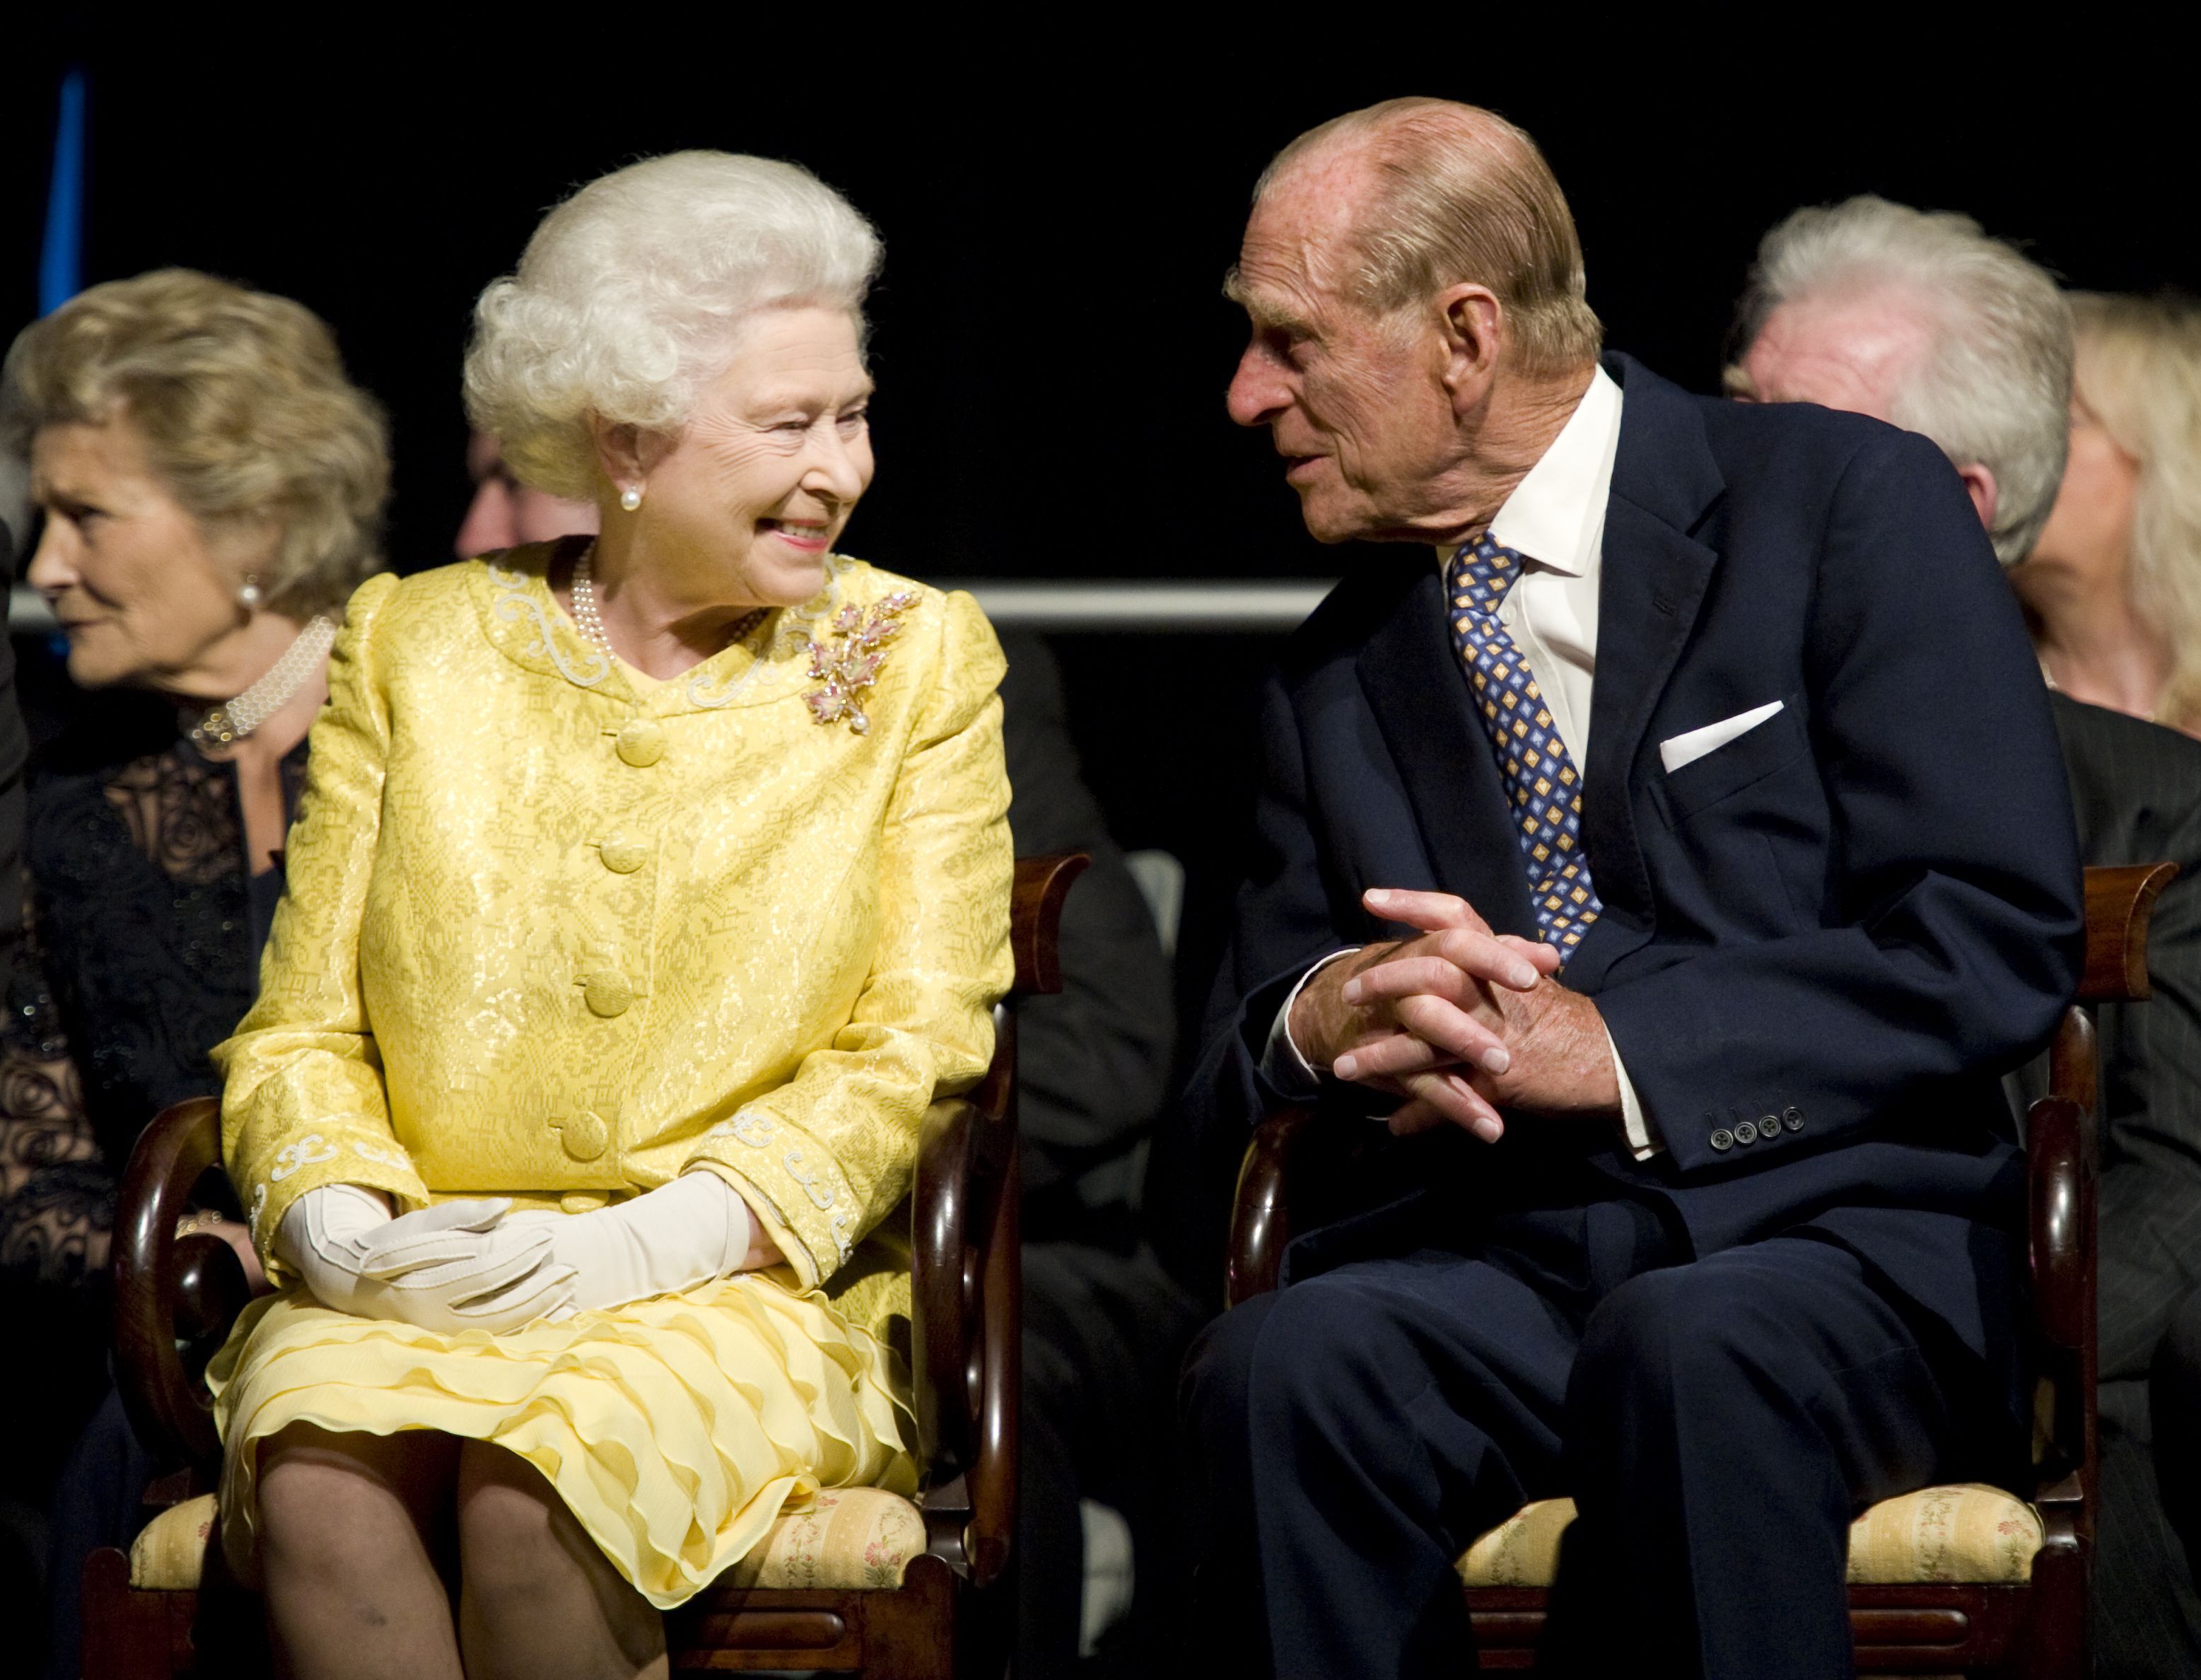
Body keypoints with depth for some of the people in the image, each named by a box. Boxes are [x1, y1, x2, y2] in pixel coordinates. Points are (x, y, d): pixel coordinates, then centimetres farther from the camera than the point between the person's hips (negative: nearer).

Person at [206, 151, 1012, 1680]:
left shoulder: (916, 661, 8)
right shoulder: (416, 648, 12)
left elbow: (913, 1055, 0)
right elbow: (303, 1030, 11)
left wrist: (646, 1244, -14)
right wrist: (339, 1226, -12)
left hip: (748, 1293, -1)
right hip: (415, 1293, 1)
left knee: (537, 1487, -34)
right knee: (317, 1480, -33)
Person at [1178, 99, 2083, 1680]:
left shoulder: (1851, 507, 0)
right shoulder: (1342, 673, 17)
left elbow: (1997, 944, -8)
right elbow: (1237, 1063, 19)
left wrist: (1617, 1049, -15)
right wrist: (1319, 1019, -6)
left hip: (1844, 1237, -4)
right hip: (1507, 1244, 4)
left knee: (1690, 1354, -39)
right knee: (1284, 1359, -30)